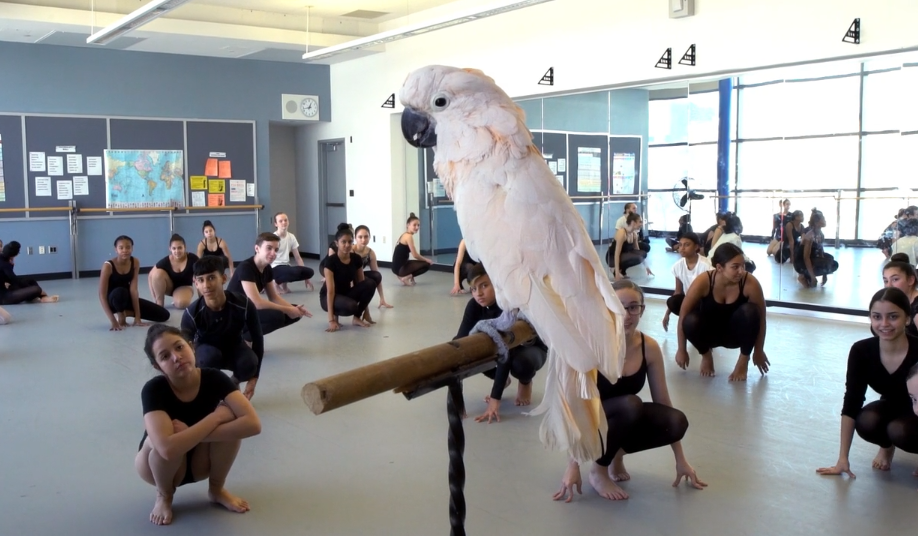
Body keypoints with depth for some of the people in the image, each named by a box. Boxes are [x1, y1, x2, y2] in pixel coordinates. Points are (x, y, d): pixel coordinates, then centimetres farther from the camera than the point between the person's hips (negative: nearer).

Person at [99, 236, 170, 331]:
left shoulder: (135, 262, -11)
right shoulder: (108, 266, -24)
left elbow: (133, 289, -15)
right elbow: (102, 295, -25)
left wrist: (137, 317, -22)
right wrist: (113, 321, -33)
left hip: (127, 299, 5)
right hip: (113, 300, -5)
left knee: (164, 315, -4)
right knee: (120, 292, -42)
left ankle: (124, 312, 5)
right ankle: (121, 315, -11)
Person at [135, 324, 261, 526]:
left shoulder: (214, 378, -21)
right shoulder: (154, 390, -28)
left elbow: (253, 424, -33)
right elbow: (168, 448, -44)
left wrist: (191, 433, -35)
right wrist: (215, 418, -32)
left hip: (200, 463, 2)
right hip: (161, 464, -2)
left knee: (229, 415, -25)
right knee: (168, 435, -34)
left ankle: (216, 489, -1)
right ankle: (164, 495, -3)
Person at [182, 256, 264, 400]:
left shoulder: (244, 305, -30)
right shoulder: (192, 313, -31)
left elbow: (257, 338, -17)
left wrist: (253, 378, -14)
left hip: (234, 348, 1)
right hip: (207, 350, -1)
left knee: (248, 363, -32)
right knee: (210, 356, -37)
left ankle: (233, 383, 3)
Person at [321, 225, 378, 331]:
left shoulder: (356, 259, -7)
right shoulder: (330, 261, -22)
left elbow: (361, 283, 0)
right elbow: (330, 290, -26)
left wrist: (365, 311, 0)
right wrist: (331, 320, -31)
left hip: (346, 293, 6)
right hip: (328, 297, -6)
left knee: (370, 283, -21)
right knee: (351, 306, -38)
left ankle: (357, 317, -8)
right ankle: (336, 315, -3)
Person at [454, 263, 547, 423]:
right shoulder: (474, 306, -22)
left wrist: (495, 399, -50)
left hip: (530, 348, -4)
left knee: (521, 362, -39)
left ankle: (525, 383, -1)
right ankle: (502, 380, 4)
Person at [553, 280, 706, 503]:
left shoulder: (650, 347, -10)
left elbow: (663, 401, -3)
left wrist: (680, 460, 0)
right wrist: (573, 465, -29)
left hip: (623, 423, 5)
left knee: (677, 421, -23)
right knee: (630, 405, -37)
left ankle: (617, 454, 4)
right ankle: (598, 470, -12)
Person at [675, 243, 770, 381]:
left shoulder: (750, 283, -26)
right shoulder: (703, 282, -27)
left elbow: (761, 318, -11)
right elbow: (683, 315, -16)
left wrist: (758, 351, -2)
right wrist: (682, 350, -9)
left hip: (735, 332, 0)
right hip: (710, 331, 0)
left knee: (749, 311, -32)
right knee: (690, 321, -33)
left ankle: (744, 360, -6)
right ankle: (706, 355, 2)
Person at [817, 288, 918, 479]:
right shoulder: (862, 351, -21)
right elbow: (851, 404, -18)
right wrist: (843, 458, -19)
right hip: (892, 409, 3)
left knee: (899, 430, -34)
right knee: (866, 422, -28)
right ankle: (887, 446, 5)